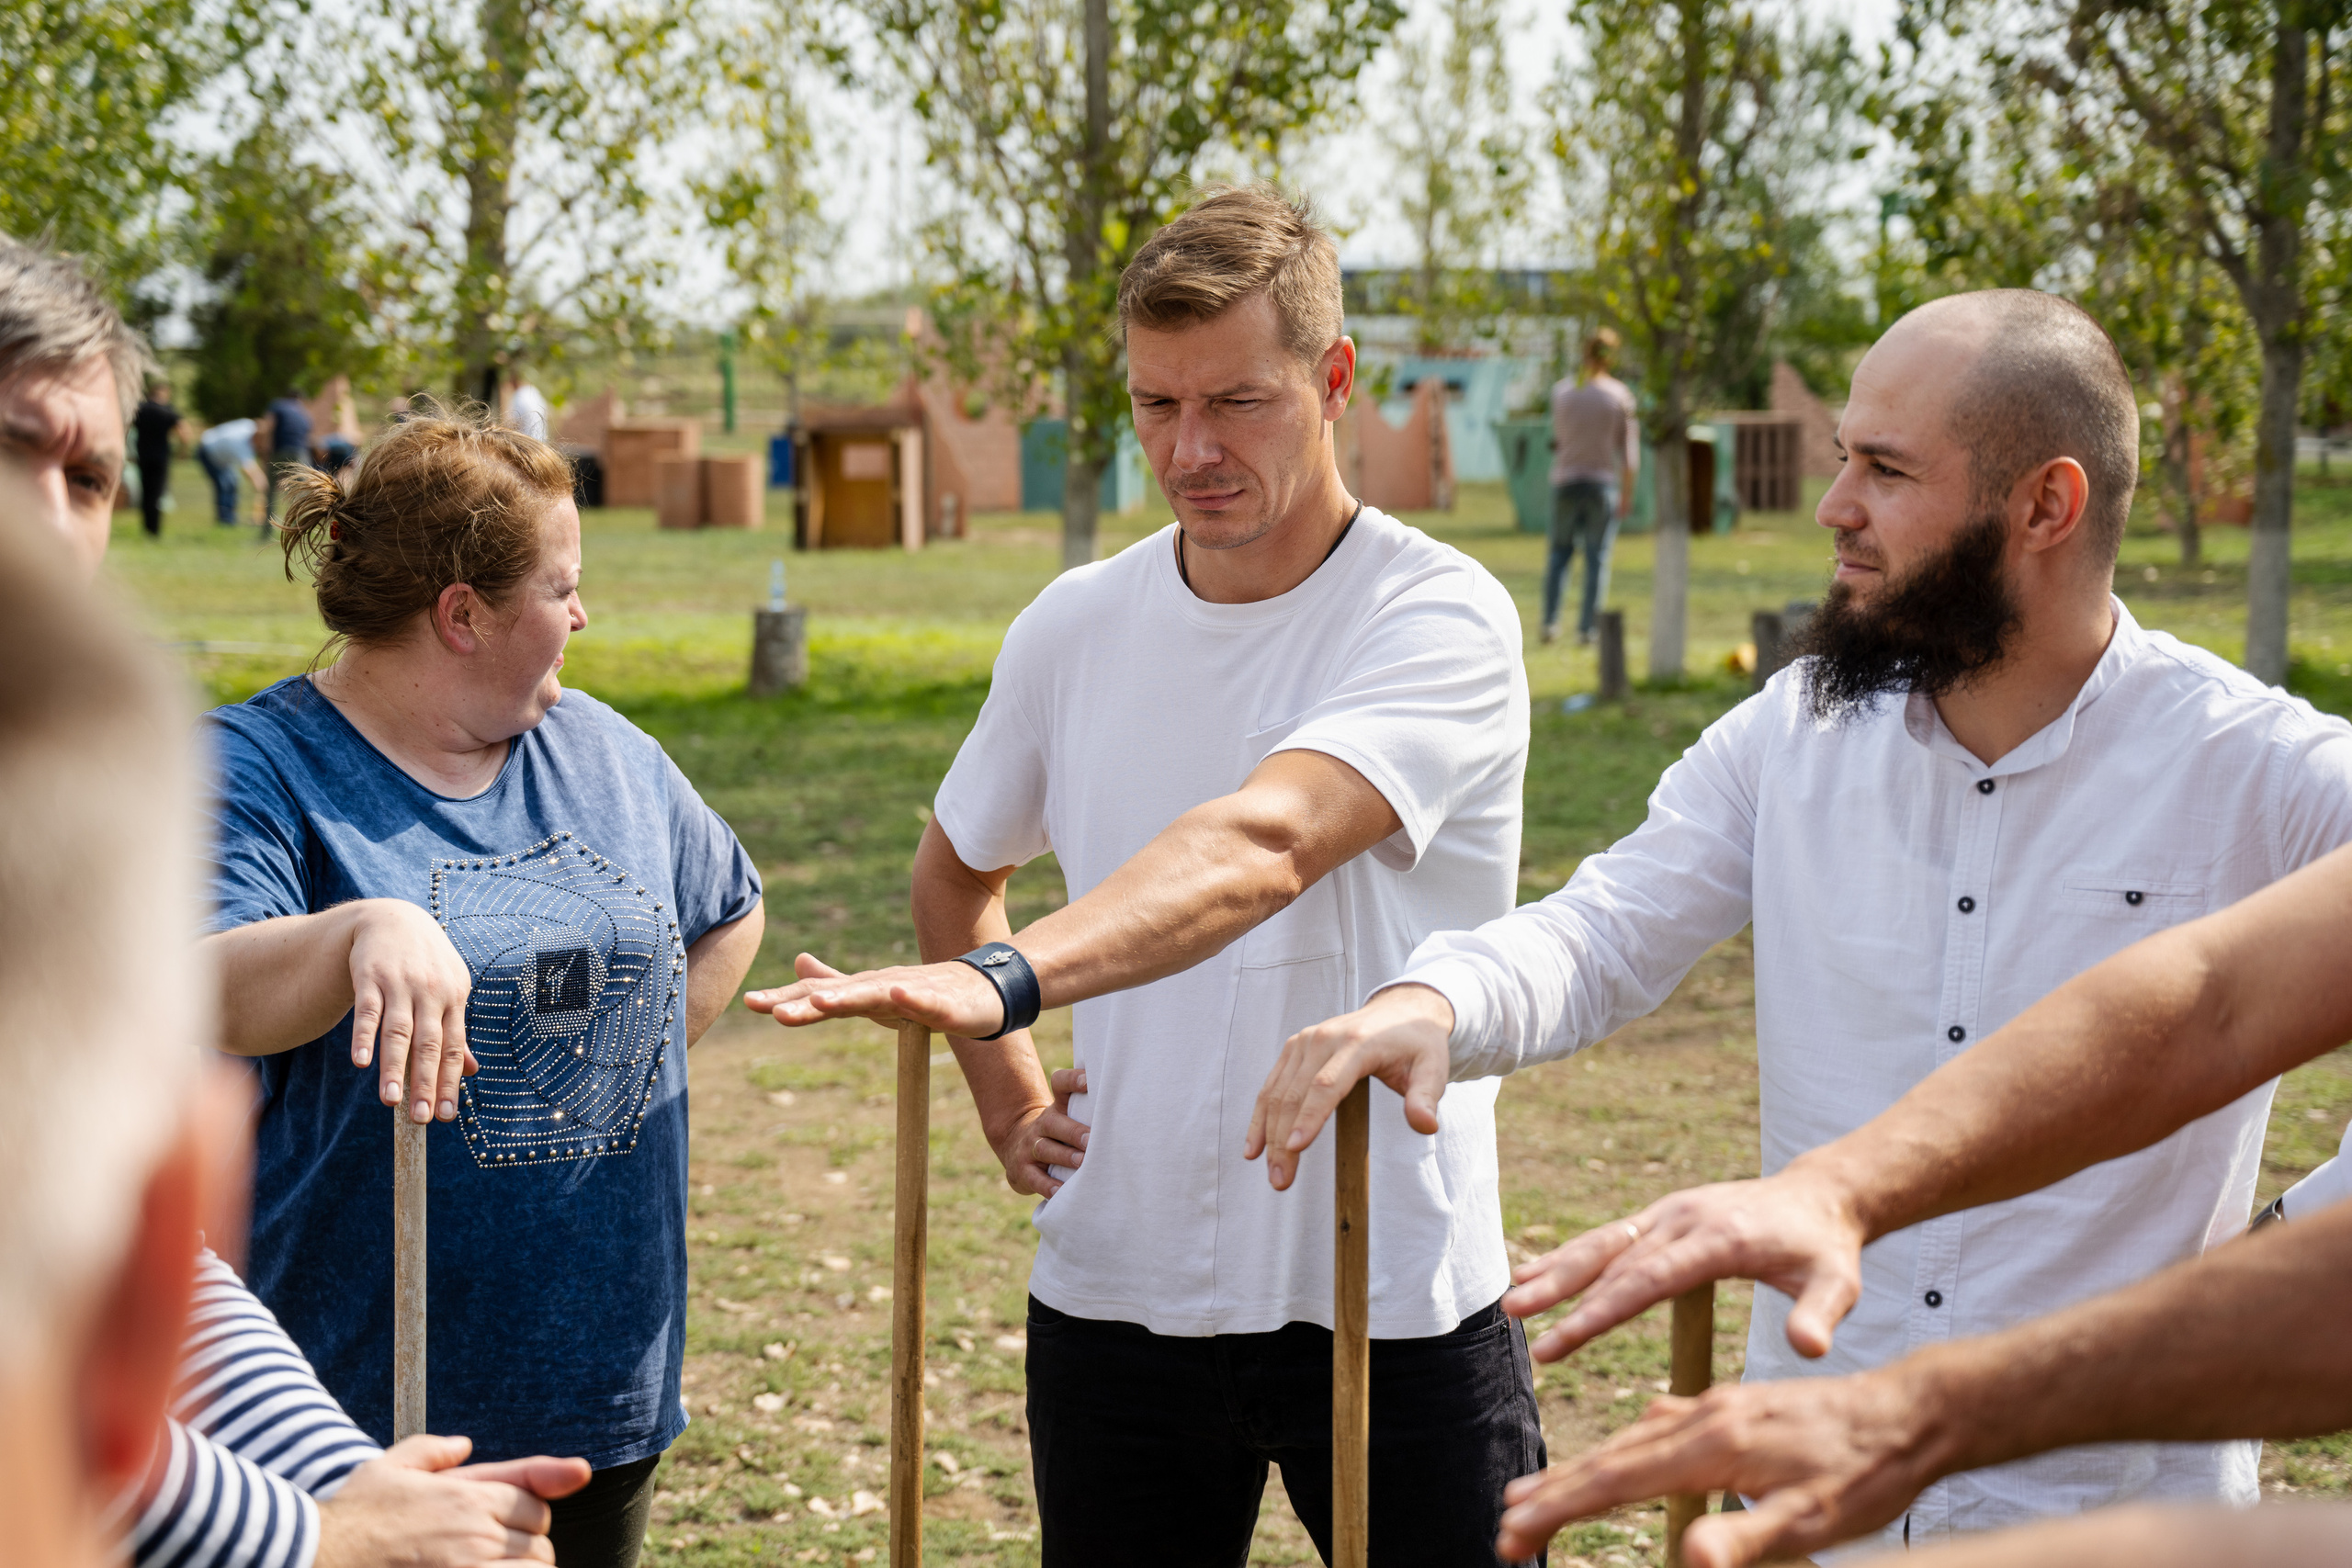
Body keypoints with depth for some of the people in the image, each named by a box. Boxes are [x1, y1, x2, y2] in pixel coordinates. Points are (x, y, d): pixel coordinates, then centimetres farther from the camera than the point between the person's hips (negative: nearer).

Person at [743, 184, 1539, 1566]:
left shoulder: (1440, 621, -12)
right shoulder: (1074, 628, 5)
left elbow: (1259, 846, -31)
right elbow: (956, 868, 23)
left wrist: (1003, 982, -44)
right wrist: (1007, 1095, 9)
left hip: (1394, 1302, -4)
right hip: (1116, 1289, 4)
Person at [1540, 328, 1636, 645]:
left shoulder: (1563, 390, -1)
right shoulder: (1620, 395, -5)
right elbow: (1629, 450, -4)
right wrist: (1628, 494, 2)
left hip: (1566, 480, 2)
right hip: (1604, 483, -2)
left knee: (1560, 551, 14)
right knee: (1597, 559, 3)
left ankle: (1550, 622, 4)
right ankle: (1587, 628, 0)